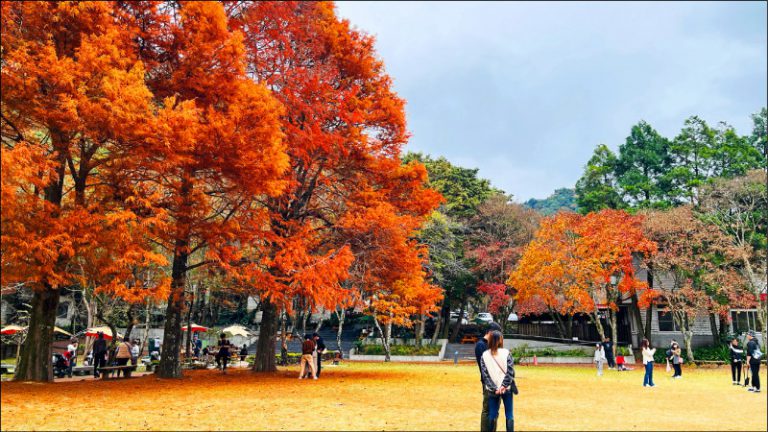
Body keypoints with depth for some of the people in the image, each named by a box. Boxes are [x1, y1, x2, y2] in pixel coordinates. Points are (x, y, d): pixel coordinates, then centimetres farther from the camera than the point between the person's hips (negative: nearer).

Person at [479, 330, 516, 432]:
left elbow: (485, 374, -6)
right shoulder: (506, 353, -6)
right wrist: (504, 385, -11)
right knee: (509, 414, 7)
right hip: (506, 389, -1)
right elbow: (510, 372, -12)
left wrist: (494, 388, -7)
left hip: (492, 390, 1)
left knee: (492, 414, 9)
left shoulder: (484, 355, -1)